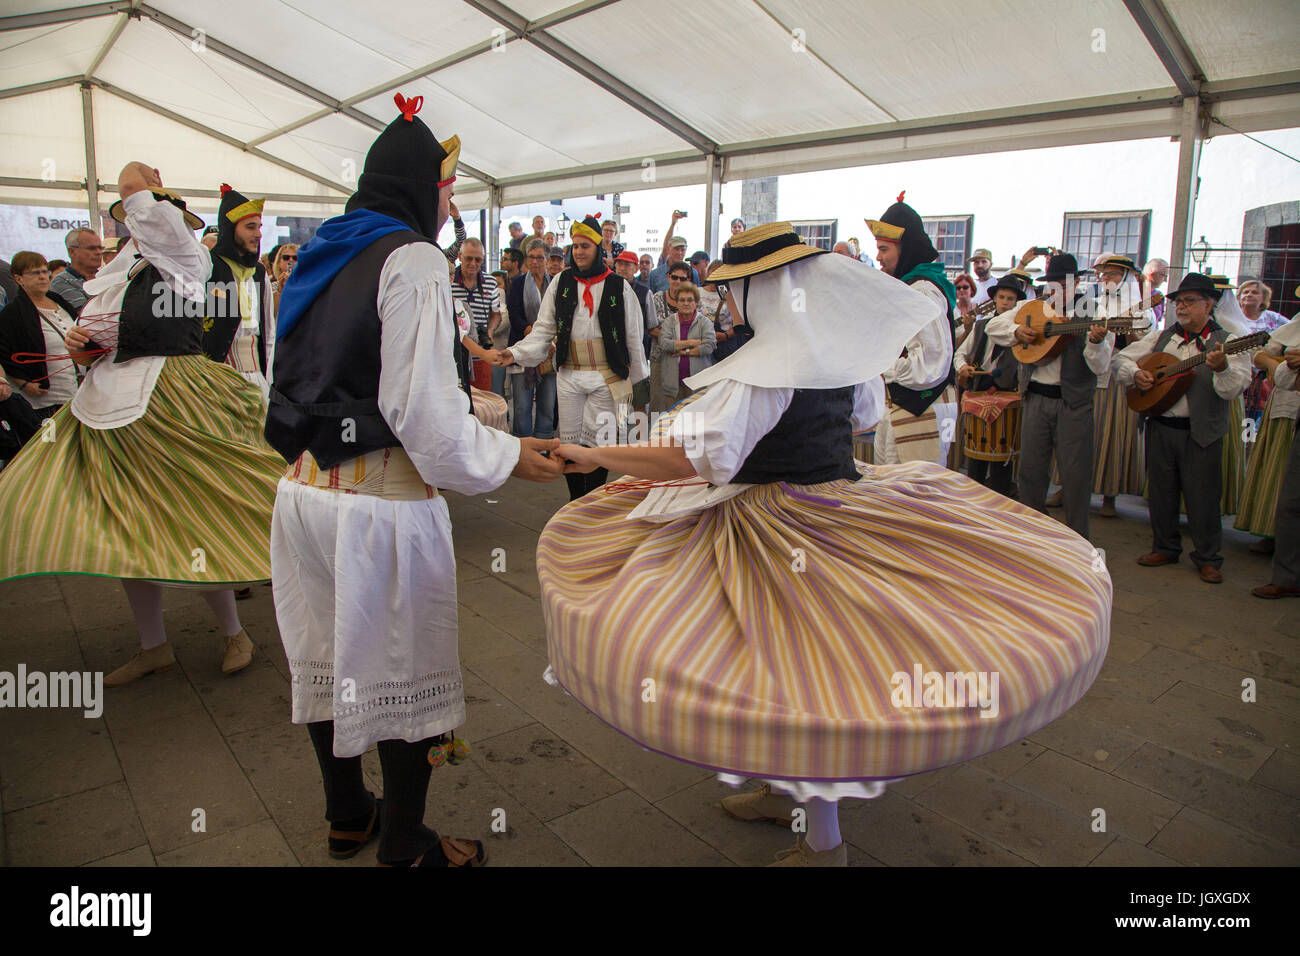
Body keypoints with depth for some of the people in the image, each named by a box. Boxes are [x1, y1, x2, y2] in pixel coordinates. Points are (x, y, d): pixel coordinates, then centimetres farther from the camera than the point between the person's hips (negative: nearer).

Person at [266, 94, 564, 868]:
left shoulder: (324, 257, 14)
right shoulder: (413, 259, -11)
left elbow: (309, 379, 18)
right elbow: (421, 408, -18)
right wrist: (507, 455, -6)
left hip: (306, 487, 9)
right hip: (382, 500, -8)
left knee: (332, 656, 19)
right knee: (405, 669, 7)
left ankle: (347, 816, 40)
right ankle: (406, 845, 25)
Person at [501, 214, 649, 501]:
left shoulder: (618, 286, 1)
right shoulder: (561, 283, 7)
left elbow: (633, 337, 5)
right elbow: (544, 329, 7)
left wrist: (639, 380, 7)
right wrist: (516, 352, -7)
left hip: (606, 377, -2)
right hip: (569, 375, 3)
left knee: (598, 443, -1)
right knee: (569, 442, 6)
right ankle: (576, 501, 21)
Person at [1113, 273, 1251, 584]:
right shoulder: (1161, 337, 9)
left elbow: (1232, 389, -16)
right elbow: (1122, 359, 11)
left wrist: (1222, 368, -36)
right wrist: (1135, 373, -9)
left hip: (1202, 432, -4)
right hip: (1160, 426, 4)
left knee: (1203, 496, 1)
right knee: (1161, 491, 12)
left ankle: (1207, 558, 16)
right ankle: (1165, 548, 28)